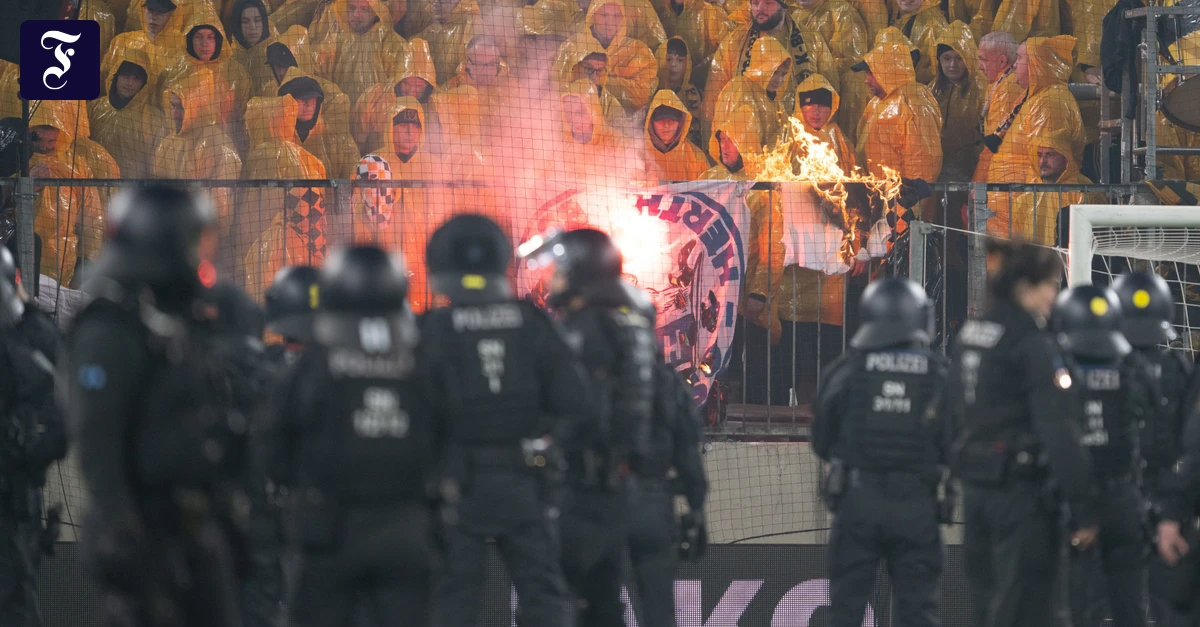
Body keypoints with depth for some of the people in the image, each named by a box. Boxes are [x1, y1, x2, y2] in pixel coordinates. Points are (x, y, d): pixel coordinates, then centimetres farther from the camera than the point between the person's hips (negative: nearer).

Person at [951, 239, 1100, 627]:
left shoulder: (968, 338, 10)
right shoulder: (1034, 347, -15)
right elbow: (1059, 434, -19)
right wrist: (1083, 509, -17)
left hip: (976, 488, 8)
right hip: (1022, 492, -8)